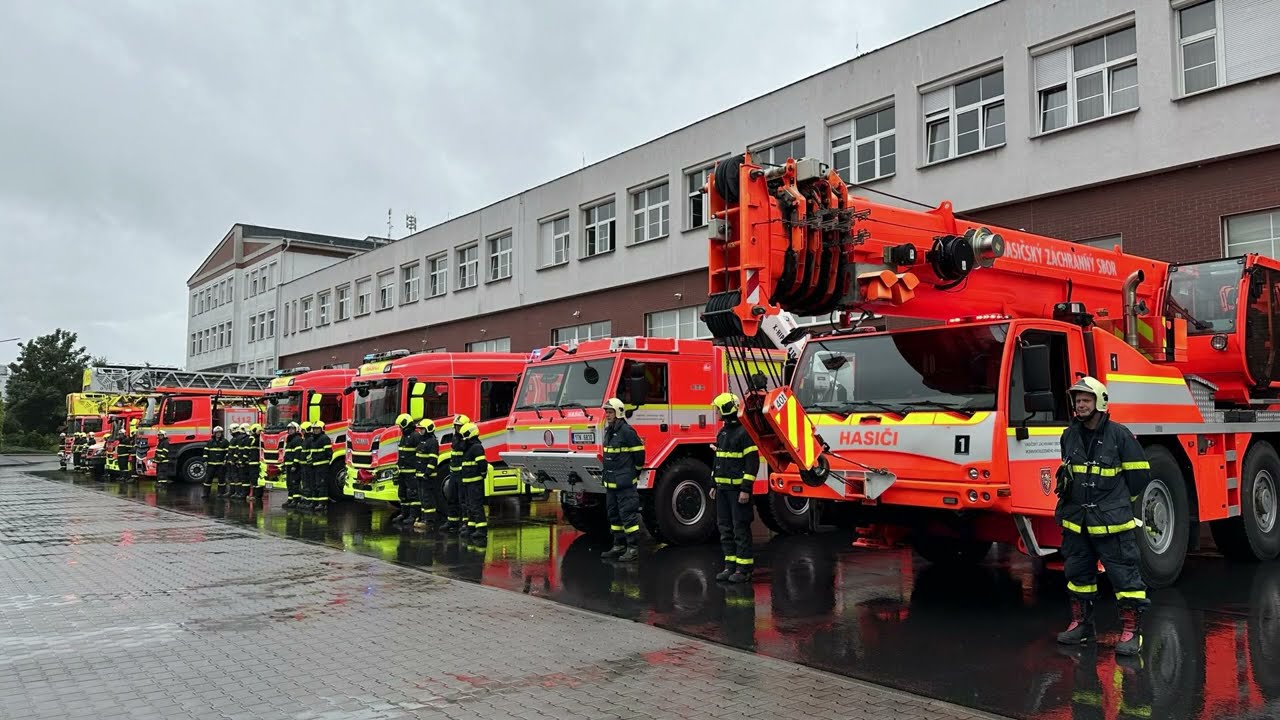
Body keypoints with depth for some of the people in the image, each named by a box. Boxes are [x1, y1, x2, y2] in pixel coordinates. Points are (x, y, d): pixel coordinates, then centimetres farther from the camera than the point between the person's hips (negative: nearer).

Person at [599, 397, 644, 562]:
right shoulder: (609, 431, 14)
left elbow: (639, 451, -12)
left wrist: (636, 471, -1)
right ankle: (619, 545, 24)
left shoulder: (627, 431, -14)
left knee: (628, 514, -7)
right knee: (614, 515, 15)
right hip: (610, 482, 10)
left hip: (624, 483, -10)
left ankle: (633, 548, -3)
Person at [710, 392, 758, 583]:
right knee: (725, 529, 11)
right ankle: (730, 566, 18)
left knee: (741, 530, -4)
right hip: (723, 489, 9)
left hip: (737, 489, -9)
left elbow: (752, 462, -16)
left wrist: (746, 489, -20)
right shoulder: (722, 432, 14)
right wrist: (714, 485, 18)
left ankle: (744, 569, 2)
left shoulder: (744, 432, -13)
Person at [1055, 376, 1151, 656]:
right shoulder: (1069, 435, 8)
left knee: (1124, 574, -2)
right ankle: (1081, 623, 26)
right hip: (1076, 520, 6)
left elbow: (1138, 473, -1)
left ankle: (1131, 631, 5)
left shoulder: (1120, 435, -8)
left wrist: (1118, 502, 9)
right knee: (1078, 573, 13)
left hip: (1112, 522, -5)